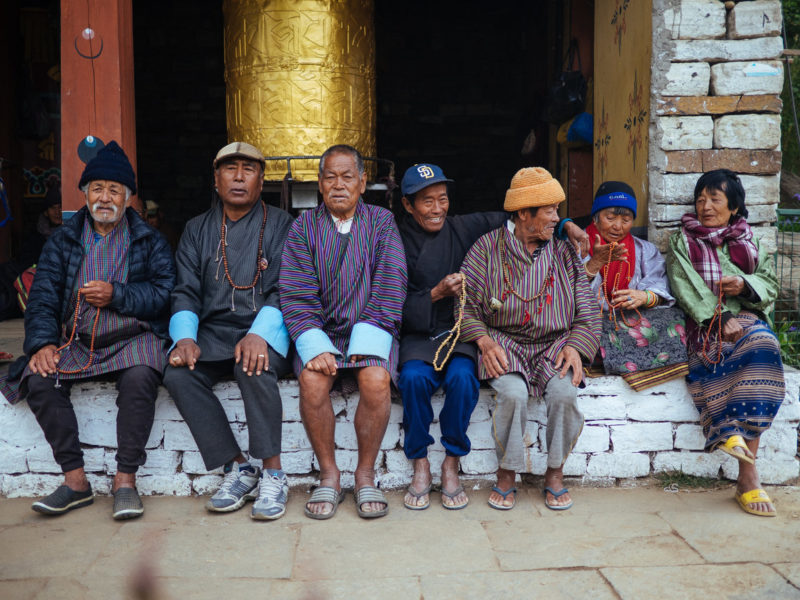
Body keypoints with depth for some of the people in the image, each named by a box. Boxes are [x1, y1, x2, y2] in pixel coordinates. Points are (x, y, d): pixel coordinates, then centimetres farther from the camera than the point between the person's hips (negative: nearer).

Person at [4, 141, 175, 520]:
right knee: (38, 379, -25)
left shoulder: (149, 241, 10)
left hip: (133, 336, -3)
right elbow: (42, 297, 6)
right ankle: (75, 480, -16)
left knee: (140, 376, -35)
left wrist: (116, 295, -15)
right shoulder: (62, 241, 16)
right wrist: (42, 343, -11)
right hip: (76, 342, 3)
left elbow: (164, 293, -2)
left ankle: (125, 479, -24)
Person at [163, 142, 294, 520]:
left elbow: (283, 290, -5)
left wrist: (258, 334, -24)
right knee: (178, 375, -24)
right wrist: (184, 338, -12)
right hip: (214, 330, 4)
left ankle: (272, 474, -22)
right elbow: (185, 292, 8)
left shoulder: (280, 226, 6)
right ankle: (237, 470, -13)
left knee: (253, 368, -35)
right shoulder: (197, 230, 16)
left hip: (266, 329, -3)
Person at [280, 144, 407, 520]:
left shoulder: (381, 223, 6)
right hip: (321, 329, 1)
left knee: (376, 380, -29)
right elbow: (297, 294, -2)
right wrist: (314, 346, -18)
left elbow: (390, 285, -4)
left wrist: (364, 344, -17)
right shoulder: (303, 228, 7)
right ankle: (328, 475, -9)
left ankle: (365, 475, -8)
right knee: (312, 380, -28)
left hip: (369, 328, 0)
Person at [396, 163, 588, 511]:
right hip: (418, 335, -1)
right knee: (414, 377, -31)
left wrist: (564, 224, -3)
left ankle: (451, 465, -11)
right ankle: (420, 466, -11)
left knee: (462, 377, -30)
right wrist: (437, 294, -17)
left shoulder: (463, 228, 5)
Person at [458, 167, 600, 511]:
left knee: (564, 392, -28)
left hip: (554, 345, 2)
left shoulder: (563, 252, 9)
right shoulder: (488, 248, 2)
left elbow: (587, 311, 9)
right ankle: (506, 474, -7)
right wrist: (485, 341, -14)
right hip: (504, 344, -2)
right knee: (513, 393, -31)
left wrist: (575, 346, -8)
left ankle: (555, 473, -4)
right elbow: (465, 304, 1)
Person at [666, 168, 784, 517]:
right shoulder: (683, 242, 12)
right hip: (704, 325, -2)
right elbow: (686, 288, -2)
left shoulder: (749, 243, 21)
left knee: (762, 345, -32)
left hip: (746, 317, 2)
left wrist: (745, 284, -9)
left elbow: (770, 284, 14)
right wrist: (720, 319, -15)